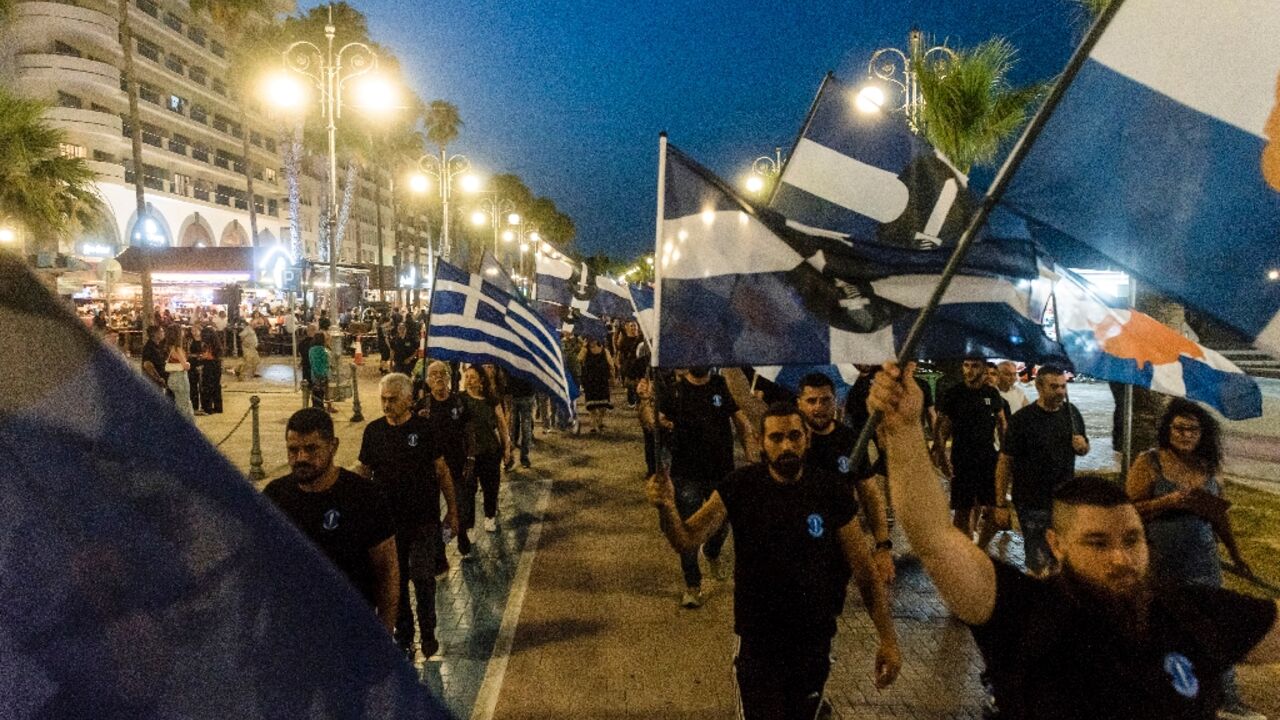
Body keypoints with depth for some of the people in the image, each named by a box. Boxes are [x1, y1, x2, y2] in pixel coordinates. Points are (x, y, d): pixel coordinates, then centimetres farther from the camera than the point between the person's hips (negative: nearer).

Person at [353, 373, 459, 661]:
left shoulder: (424, 428, -6)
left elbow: (442, 470, -1)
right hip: (388, 518, 3)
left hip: (423, 518, -3)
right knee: (396, 580, 11)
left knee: (422, 577, -2)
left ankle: (428, 634, 18)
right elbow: (363, 470, 9)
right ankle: (403, 634, 27)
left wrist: (452, 510, 0)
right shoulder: (373, 430, 2)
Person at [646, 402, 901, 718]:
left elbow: (864, 571, -7)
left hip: (815, 640, 2)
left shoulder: (831, 491, -13)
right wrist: (666, 507, -40)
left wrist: (888, 639, -10)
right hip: (757, 640, -1)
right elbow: (686, 540, -20)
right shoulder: (739, 487, -13)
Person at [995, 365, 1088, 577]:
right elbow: (1004, 463, -11)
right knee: (1039, 563, -2)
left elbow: (1085, 448, 18)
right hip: (1032, 503, -5)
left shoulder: (1072, 413, 3)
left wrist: (1082, 446, -8)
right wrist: (1000, 505, -14)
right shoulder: (1022, 419, -13)